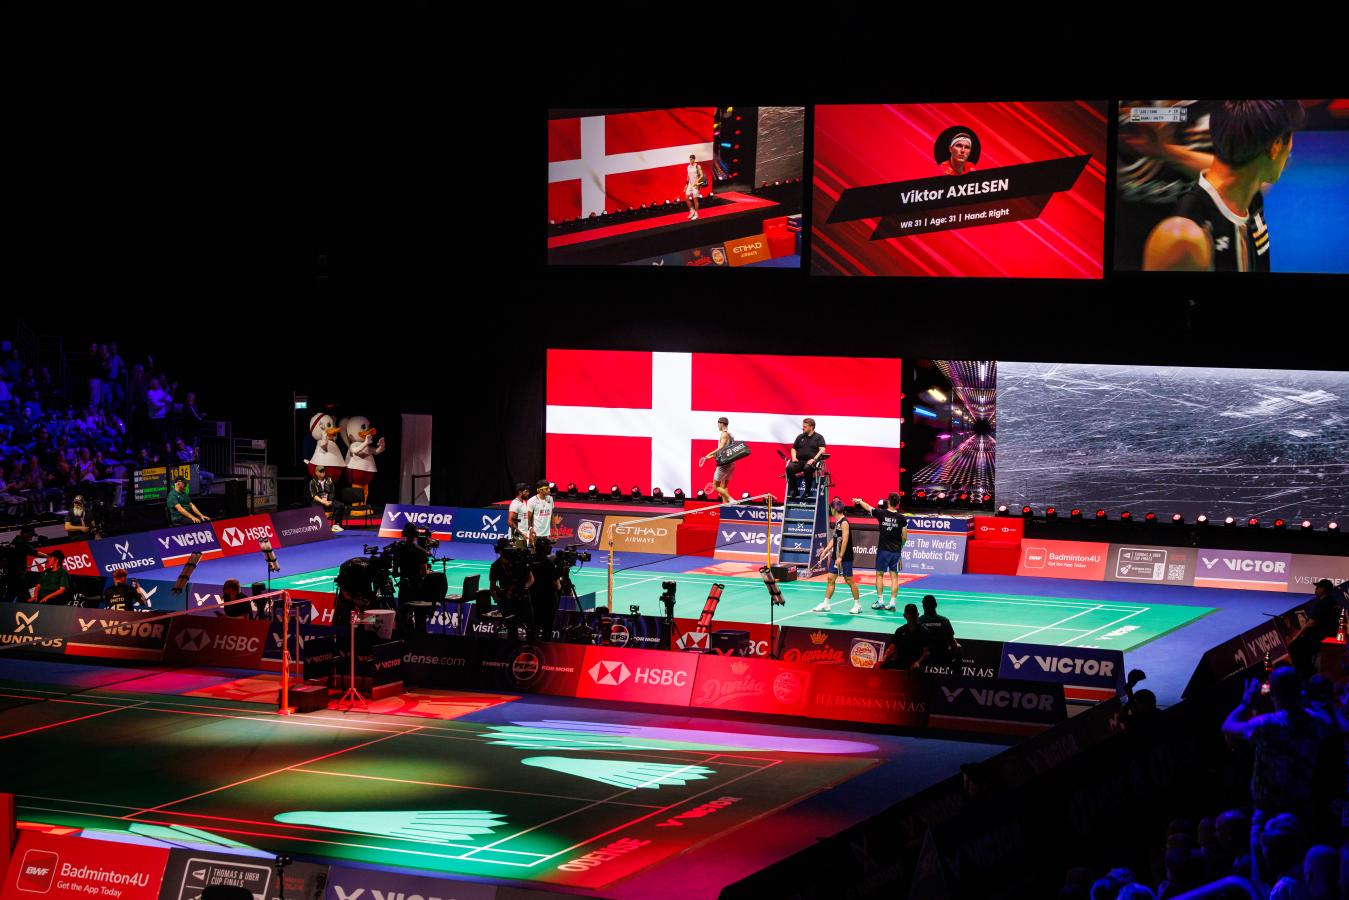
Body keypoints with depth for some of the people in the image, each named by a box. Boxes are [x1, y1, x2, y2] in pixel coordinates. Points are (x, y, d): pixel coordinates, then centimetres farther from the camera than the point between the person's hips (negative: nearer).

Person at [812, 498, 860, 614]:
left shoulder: (844, 522, -16)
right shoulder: (837, 522, 11)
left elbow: (845, 541, -20)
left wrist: (840, 557, -22)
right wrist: (826, 550, 13)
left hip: (845, 557, -9)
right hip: (836, 556, 9)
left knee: (849, 580, -1)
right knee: (830, 579, 7)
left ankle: (857, 605, 8)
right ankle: (825, 604, 10)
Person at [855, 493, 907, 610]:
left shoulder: (881, 513, -8)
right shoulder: (901, 518, -5)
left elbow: (868, 507, 9)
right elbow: (905, 537, 0)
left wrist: (859, 501, 27)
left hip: (883, 550, -1)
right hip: (896, 551, 1)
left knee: (880, 575, 10)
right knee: (894, 576, 4)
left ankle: (880, 601, 10)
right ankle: (892, 603, 1)